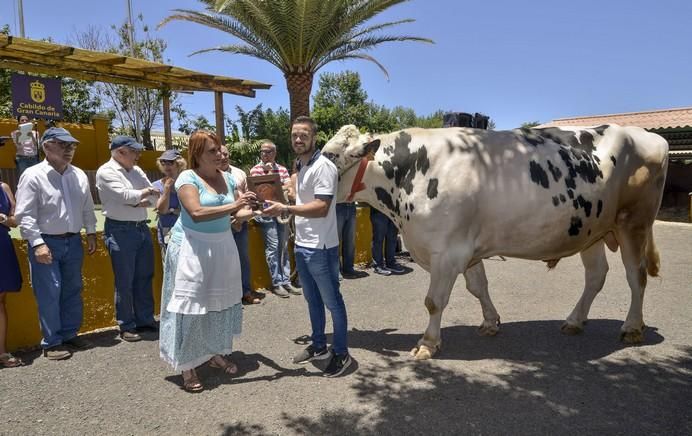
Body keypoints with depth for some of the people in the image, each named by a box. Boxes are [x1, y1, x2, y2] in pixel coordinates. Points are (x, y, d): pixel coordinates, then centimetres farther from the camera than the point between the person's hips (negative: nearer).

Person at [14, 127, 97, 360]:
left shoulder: (79, 175, 7)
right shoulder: (33, 175, -10)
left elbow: (87, 208, 14)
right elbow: (25, 214, -13)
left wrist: (91, 233, 9)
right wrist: (38, 243, -18)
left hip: (73, 241, 6)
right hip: (46, 243, -5)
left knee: (73, 290, 12)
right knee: (49, 294, -1)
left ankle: (70, 334, 26)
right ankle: (52, 343, 11)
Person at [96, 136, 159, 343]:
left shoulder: (137, 171, 13)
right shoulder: (106, 172, -7)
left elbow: (154, 196, 9)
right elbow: (125, 195, -17)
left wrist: (143, 201, -12)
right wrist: (145, 192, -1)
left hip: (142, 228, 7)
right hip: (120, 230, -7)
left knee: (144, 277, 12)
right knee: (125, 281, 1)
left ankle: (145, 320, 24)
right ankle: (126, 326, 14)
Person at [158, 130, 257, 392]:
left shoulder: (227, 178, 6)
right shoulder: (188, 178, -12)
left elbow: (237, 212, 8)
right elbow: (197, 213, -26)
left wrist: (246, 212, -14)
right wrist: (233, 206, -28)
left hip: (222, 246, 7)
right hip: (193, 248, -6)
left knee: (221, 301, 13)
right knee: (191, 304, -2)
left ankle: (215, 353, 30)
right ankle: (187, 366, 11)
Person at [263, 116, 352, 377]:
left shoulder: (323, 166, -16)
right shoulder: (301, 167, 13)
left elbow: (321, 208, -24)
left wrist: (286, 209, -28)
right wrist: (283, 201, 11)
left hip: (320, 247, -9)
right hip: (302, 245, 9)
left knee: (332, 301, 4)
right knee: (312, 299, 19)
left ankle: (341, 354, 18)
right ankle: (319, 346, 35)